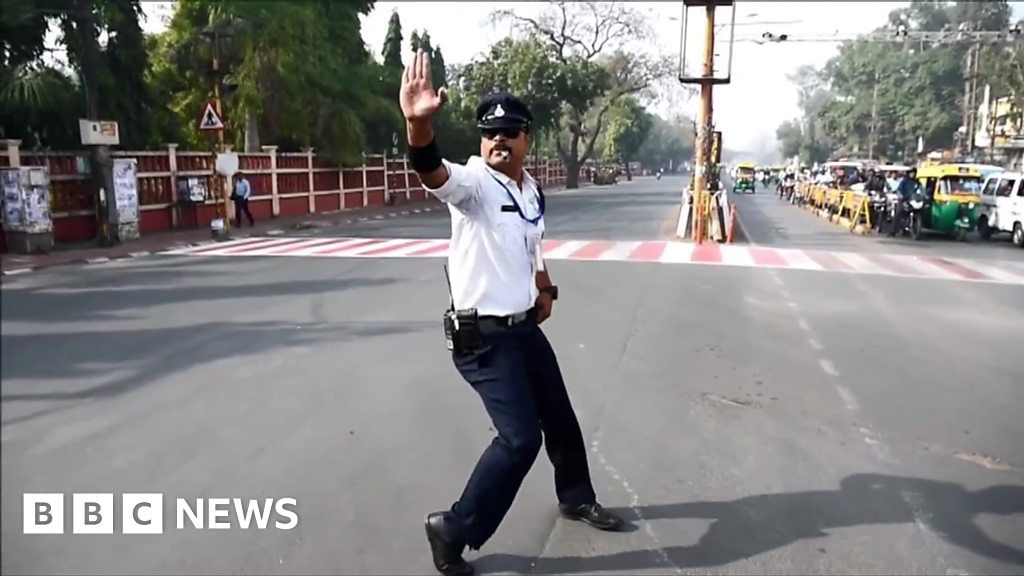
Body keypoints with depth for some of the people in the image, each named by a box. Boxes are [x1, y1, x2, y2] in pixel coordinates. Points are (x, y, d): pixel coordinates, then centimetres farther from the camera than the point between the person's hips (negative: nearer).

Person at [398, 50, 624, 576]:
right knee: (520, 437, -12)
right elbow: (431, 171, -41)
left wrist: (544, 289, 14)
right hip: (482, 336, -8)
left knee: (560, 418, 21)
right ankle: (453, 529, 6)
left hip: (526, 328, 8)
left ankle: (576, 497, 46)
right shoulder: (472, 183, -17)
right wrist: (418, 122, -59)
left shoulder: (533, 191, 7)